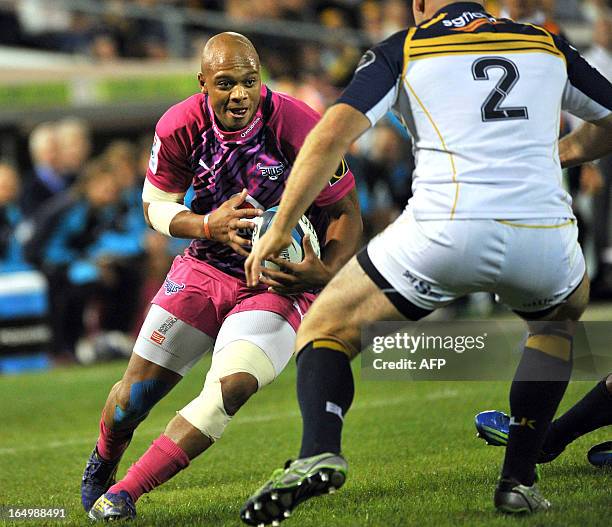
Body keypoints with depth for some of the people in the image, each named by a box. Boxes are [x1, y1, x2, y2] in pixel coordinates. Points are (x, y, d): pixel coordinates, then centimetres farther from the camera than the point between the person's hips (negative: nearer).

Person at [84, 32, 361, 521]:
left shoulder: (298, 129, -23)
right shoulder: (180, 128, -15)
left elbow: (346, 212, -11)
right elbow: (157, 205, 0)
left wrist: (325, 273, -30)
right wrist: (210, 226, -21)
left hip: (281, 280, -3)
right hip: (206, 271, 3)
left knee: (230, 388, -25)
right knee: (136, 392, 5)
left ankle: (125, 492, -17)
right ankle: (102, 462, 39)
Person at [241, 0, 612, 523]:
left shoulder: (402, 49, 15)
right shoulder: (548, 45, 23)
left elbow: (331, 135, 2)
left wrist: (277, 233, 8)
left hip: (445, 233, -2)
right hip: (543, 236, 2)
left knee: (325, 330, 18)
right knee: (564, 317, 37)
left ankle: (319, 451, -12)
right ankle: (519, 480, 25)